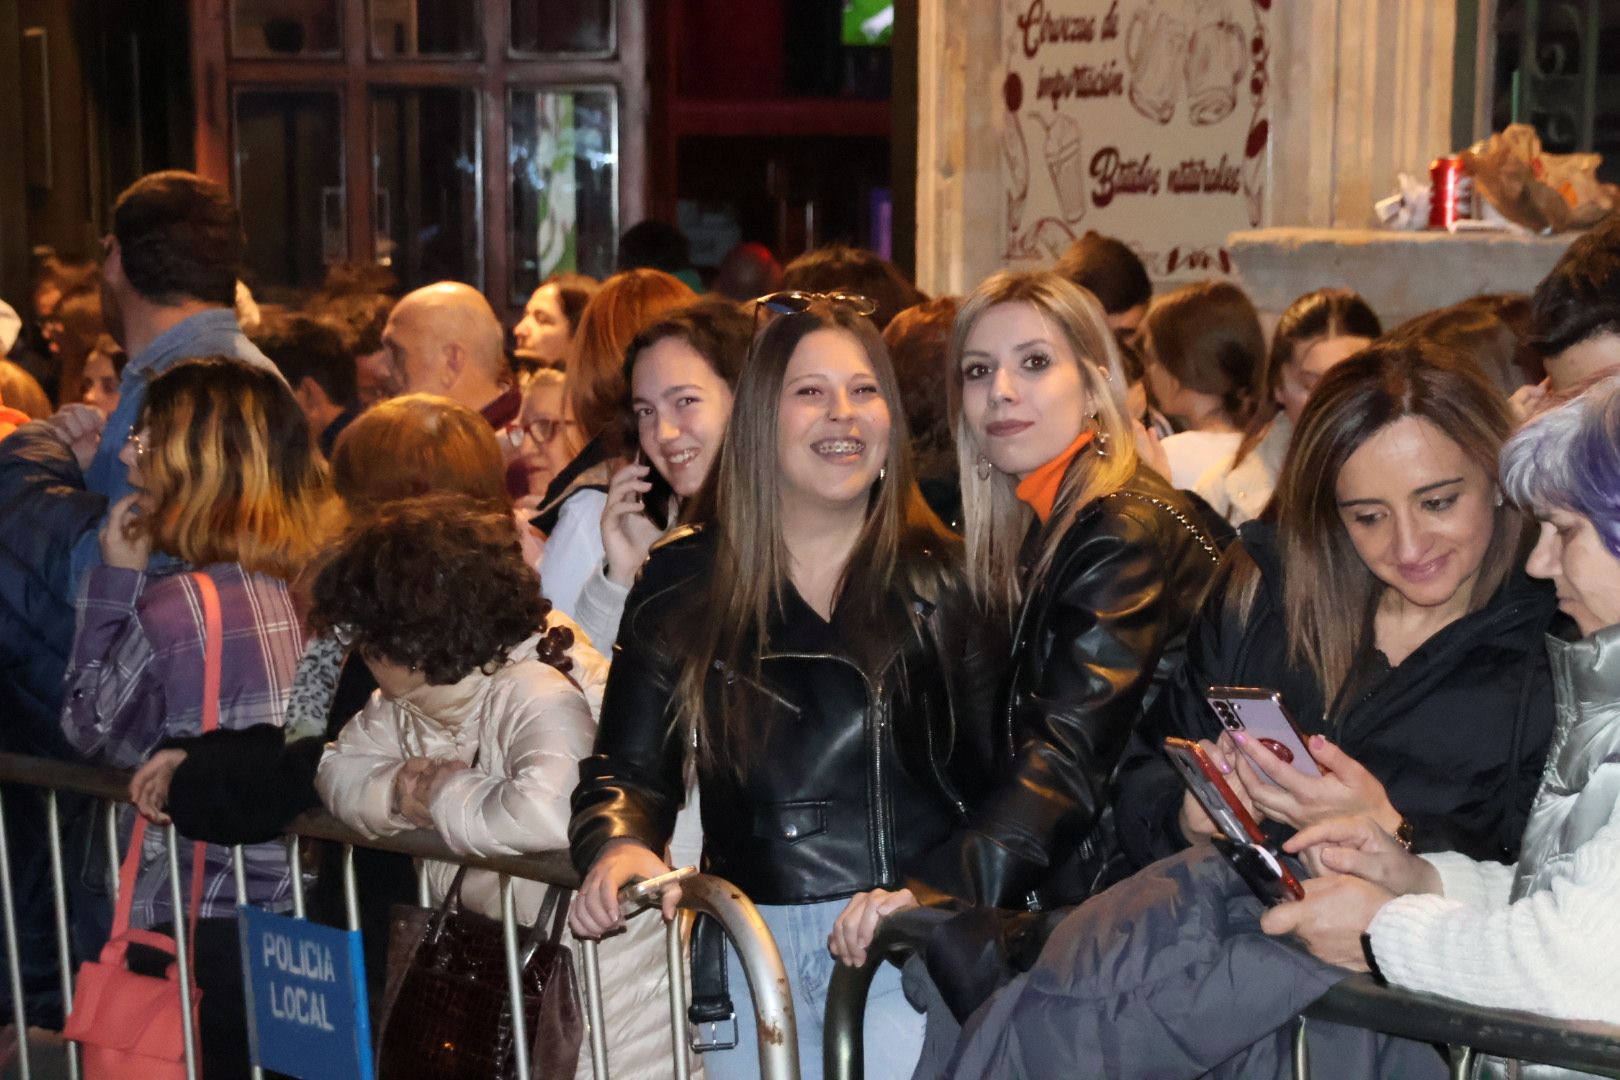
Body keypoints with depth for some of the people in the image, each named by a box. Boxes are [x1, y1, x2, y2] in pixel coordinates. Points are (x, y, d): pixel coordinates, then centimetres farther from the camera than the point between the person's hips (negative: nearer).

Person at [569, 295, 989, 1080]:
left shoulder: (942, 577, 4)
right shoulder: (681, 587, 7)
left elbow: (996, 768, 1)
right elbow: (629, 769, 3)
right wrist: (618, 845, -19)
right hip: (751, 949, 2)